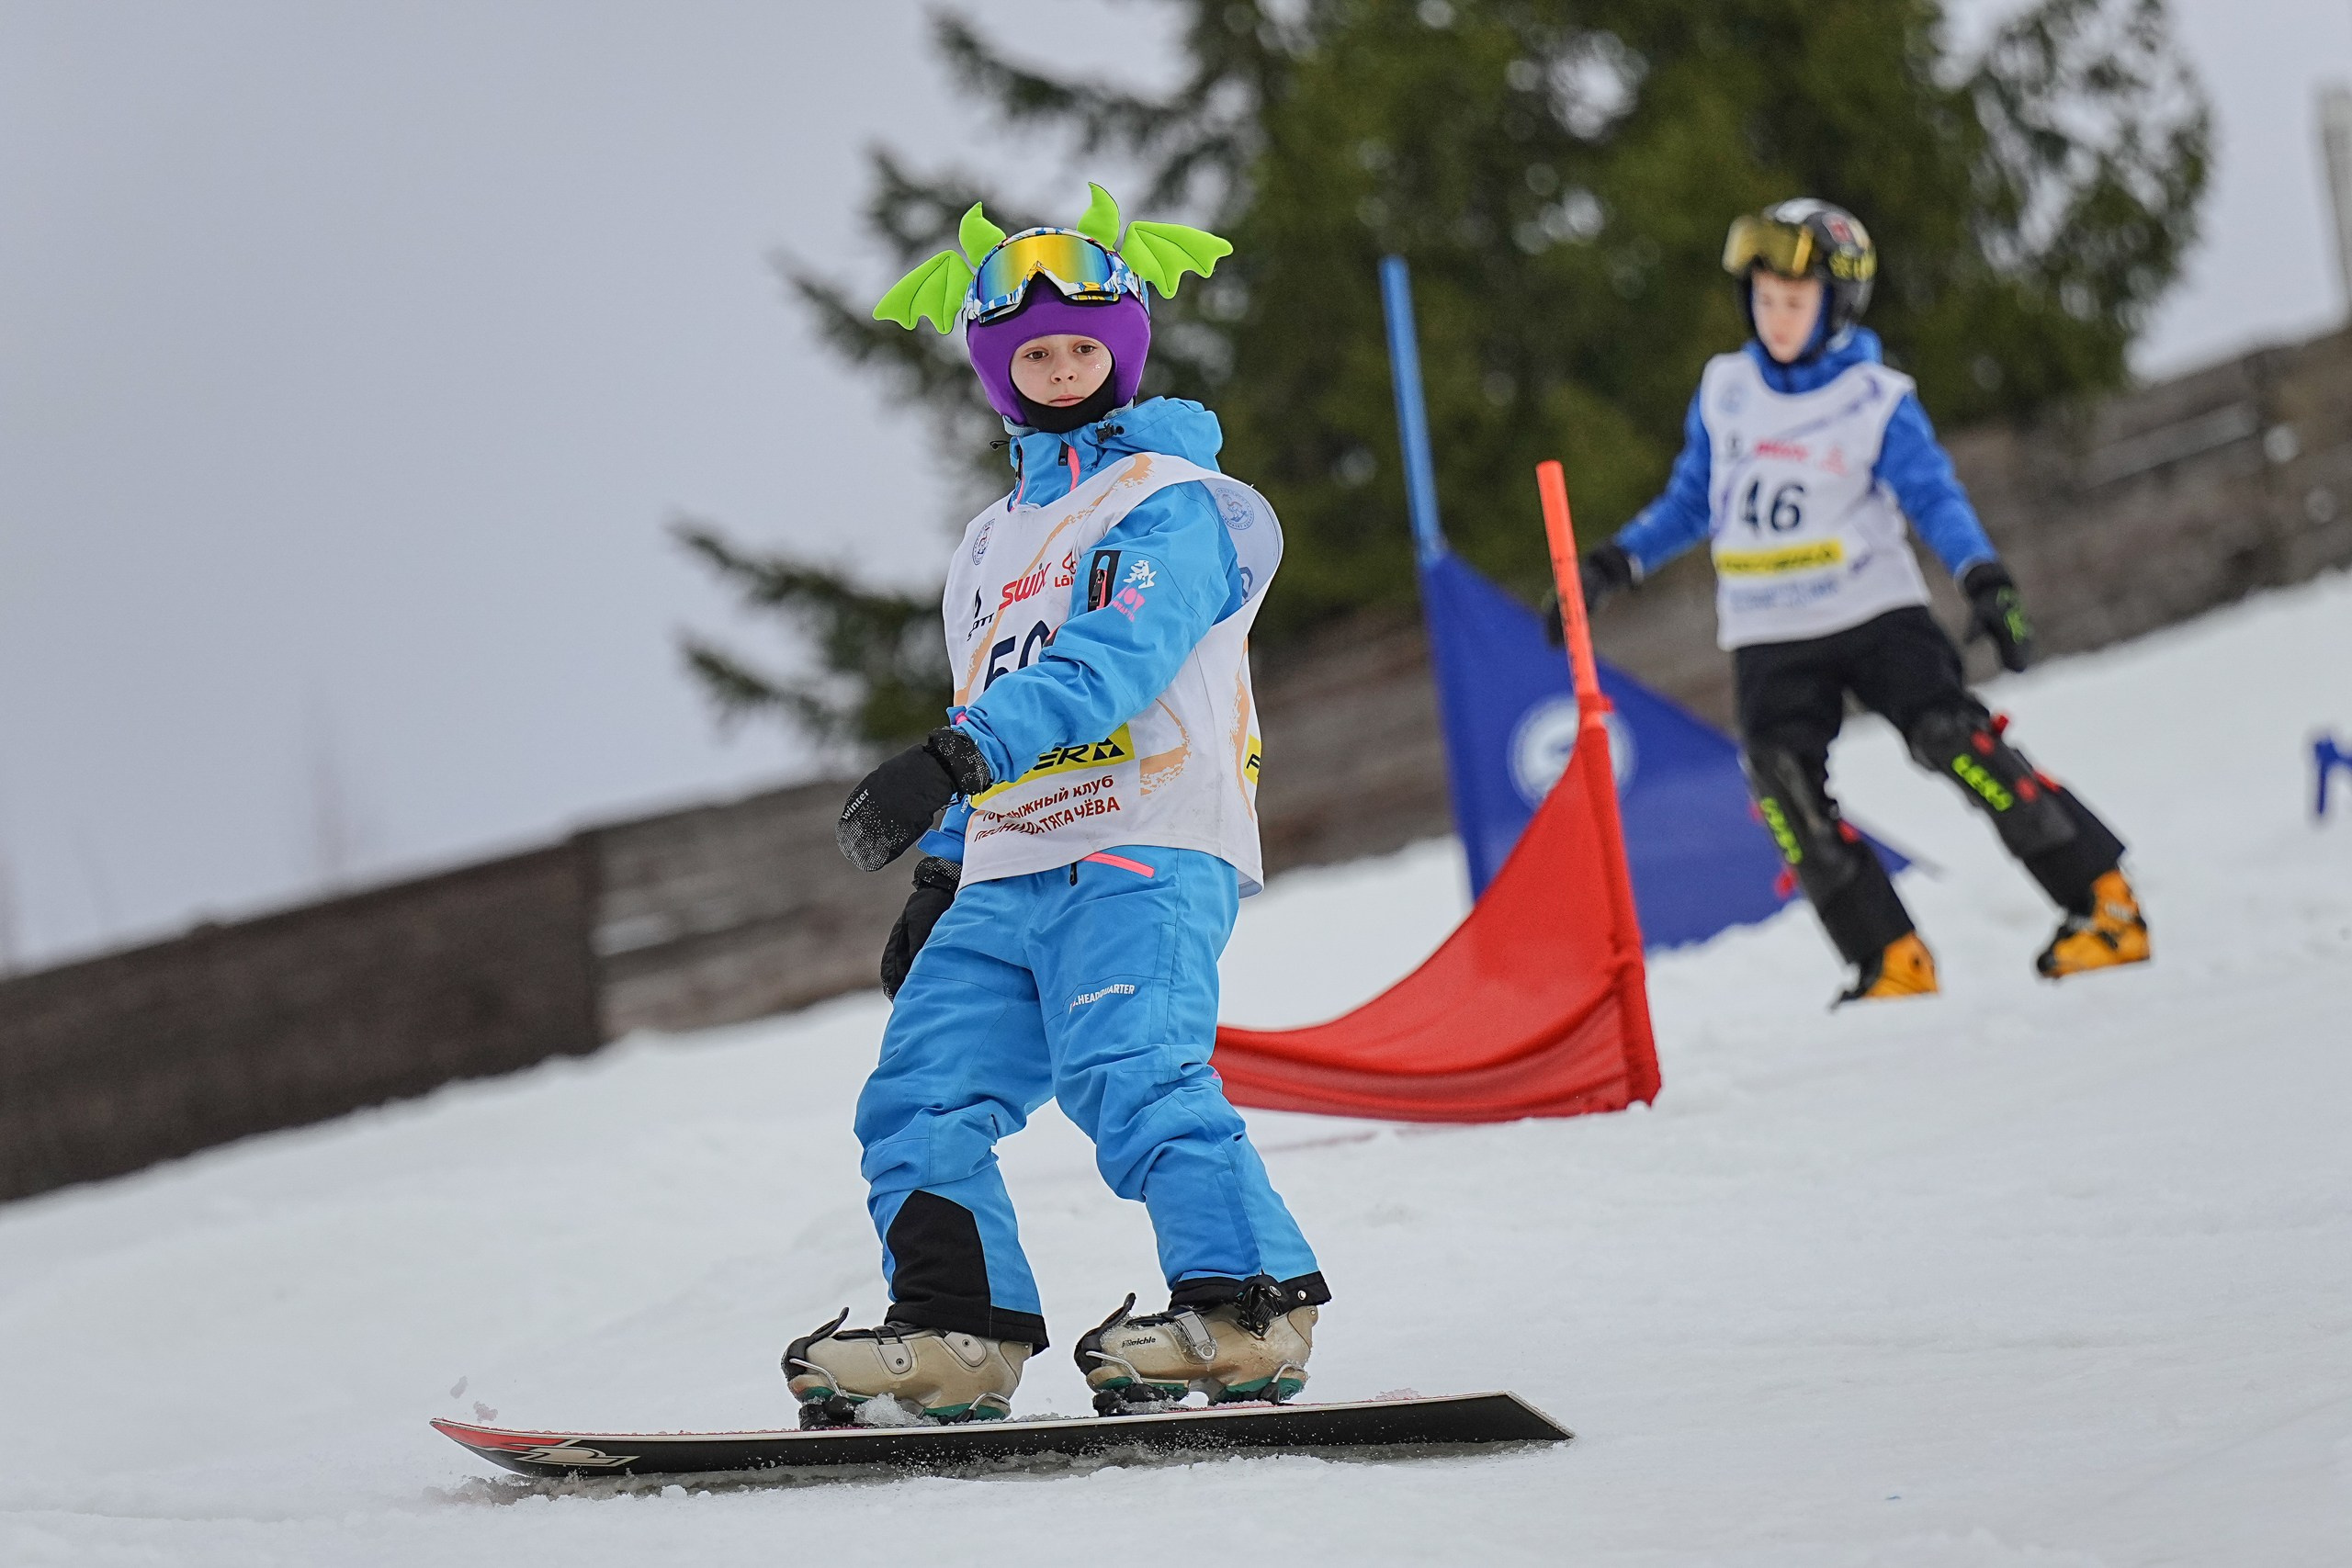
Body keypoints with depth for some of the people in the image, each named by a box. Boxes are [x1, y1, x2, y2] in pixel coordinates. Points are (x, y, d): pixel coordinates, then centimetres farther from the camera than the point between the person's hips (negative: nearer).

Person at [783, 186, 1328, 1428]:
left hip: (1143, 853, -8)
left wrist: (955, 758, -29)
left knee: (1133, 1078, -27)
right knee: (920, 1096, -3)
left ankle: (1248, 1306, -28)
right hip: (1007, 876, 8)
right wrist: (940, 874, 24)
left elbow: (1109, 658, -17)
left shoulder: (1174, 502, 0)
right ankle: (959, 1328, -2)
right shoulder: (990, 548, 26)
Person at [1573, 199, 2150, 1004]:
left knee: (1960, 744, -18)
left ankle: (2105, 906, -11)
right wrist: (1611, 564, 10)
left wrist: (1985, 579, -28)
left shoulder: (1876, 400, -5)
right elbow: (1691, 503, 17)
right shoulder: (1724, 391, 6)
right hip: (1770, 641, 4)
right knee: (1784, 784, -16)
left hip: (1875, 613, -3)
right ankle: (1892, 961, -13)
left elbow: (1935, 497, -12)